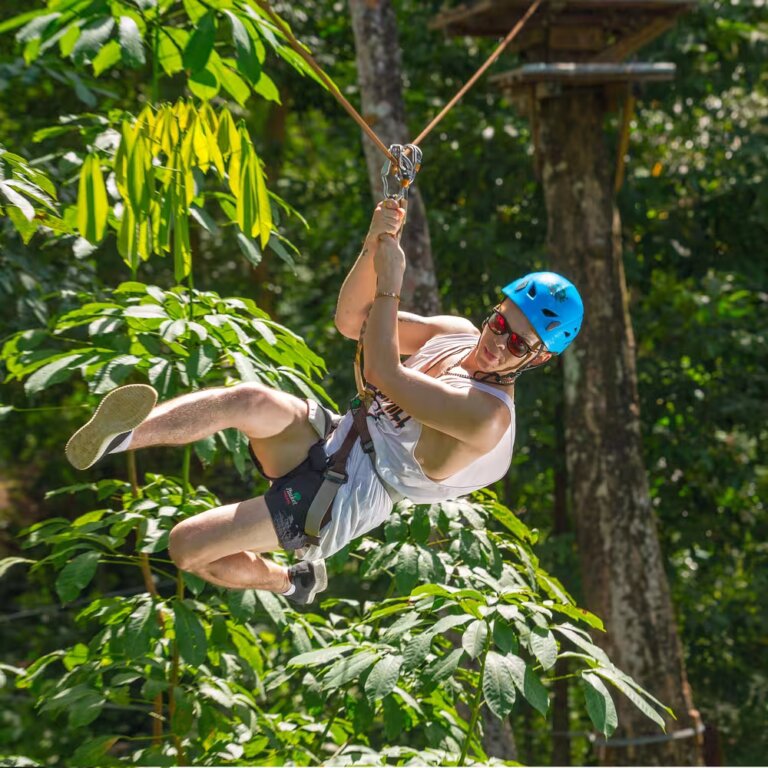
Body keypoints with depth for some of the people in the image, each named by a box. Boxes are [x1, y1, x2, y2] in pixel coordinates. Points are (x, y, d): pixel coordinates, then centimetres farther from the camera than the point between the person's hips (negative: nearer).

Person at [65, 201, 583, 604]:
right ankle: (124, 436, -42)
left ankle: (283, 579, 7)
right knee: (252, 400, -31)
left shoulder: (490, 415, -23)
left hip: (342, 499, -7)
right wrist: (375, 247, -12)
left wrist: (390, 282, -22)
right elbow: (351, 321, 4)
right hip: (330, 439, 7)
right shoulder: (456, 333, 5)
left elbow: (384, 372, -27)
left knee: (187, 548, -18)